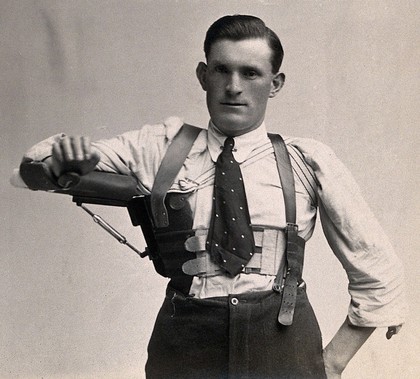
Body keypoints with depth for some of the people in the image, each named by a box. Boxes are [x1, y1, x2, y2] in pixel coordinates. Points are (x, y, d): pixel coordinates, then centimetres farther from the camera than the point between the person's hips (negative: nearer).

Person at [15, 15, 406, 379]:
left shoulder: (308, 161, 0)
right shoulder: (160, 149, 2)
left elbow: (378, 272, 7)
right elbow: (33, 167, 4)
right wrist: (65, 155, -18)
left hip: (285, 345, 0)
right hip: (183, 344, 1)